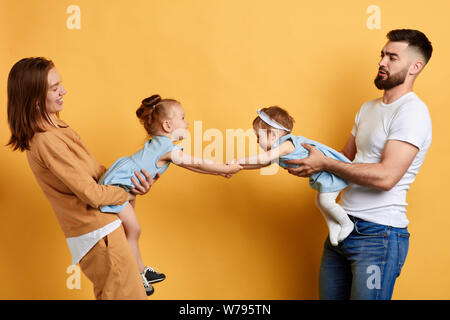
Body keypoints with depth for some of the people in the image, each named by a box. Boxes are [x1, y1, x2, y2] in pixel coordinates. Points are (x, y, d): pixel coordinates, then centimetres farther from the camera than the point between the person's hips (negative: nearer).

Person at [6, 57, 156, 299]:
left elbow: (92, 167, 9)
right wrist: (129, 193, -9)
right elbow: (91, 194, -23)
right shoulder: (47, 141, -25)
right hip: (97, 232, -10)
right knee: (129, 295, -2)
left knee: (107, 293, 22)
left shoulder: (53, 126, 6)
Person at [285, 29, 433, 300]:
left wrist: (325, 163, -16)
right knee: (329, 296, 13)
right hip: (343, 227, 8)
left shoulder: (411, 112, -12)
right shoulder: (368, 108, 17)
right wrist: (309, 163, 4)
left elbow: (385, 176, -22)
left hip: (378, 236, -8)